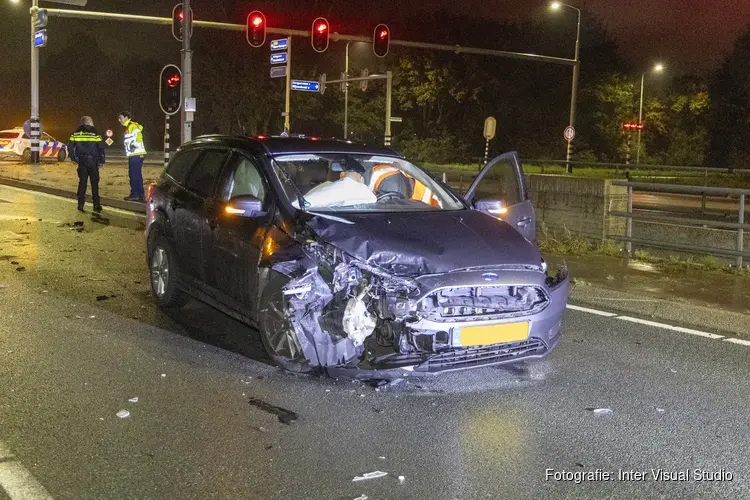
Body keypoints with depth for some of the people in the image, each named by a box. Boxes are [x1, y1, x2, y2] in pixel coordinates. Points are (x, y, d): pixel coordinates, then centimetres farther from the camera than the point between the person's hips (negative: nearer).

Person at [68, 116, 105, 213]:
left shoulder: (76, 133, 4)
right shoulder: (95, 133, -5)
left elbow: (71, 147, 4)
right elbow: (101, 148, -8)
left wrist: (74, 159, 15)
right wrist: (101, 161, 1)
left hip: (82, 162, 2)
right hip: (93, 162, -2)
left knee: (82, 183, 8)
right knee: (94, 183, 7)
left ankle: (80, 205, 5)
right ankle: (96, 205, 7)